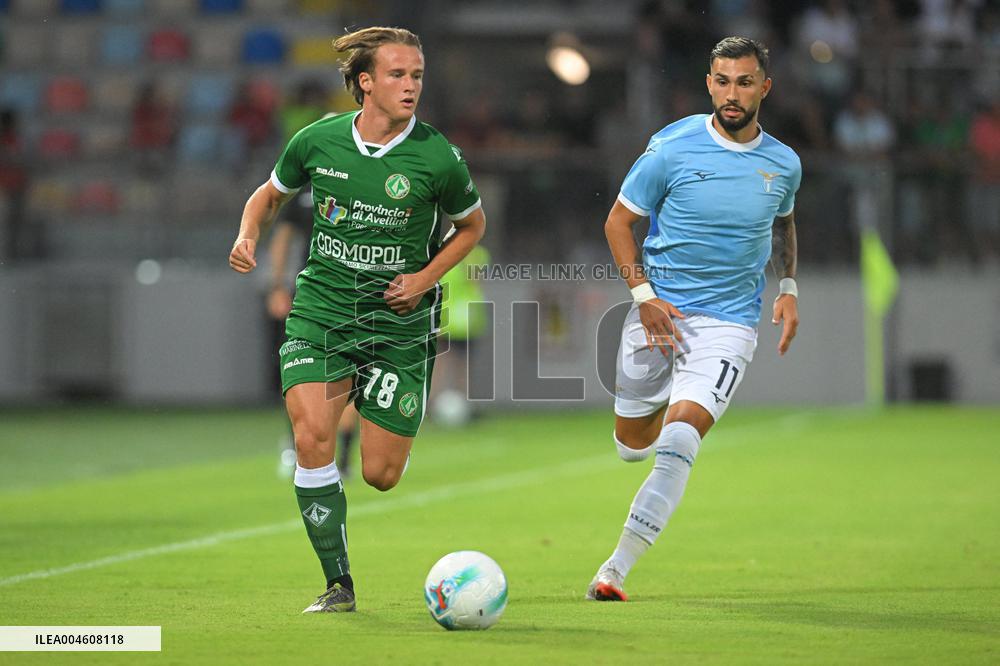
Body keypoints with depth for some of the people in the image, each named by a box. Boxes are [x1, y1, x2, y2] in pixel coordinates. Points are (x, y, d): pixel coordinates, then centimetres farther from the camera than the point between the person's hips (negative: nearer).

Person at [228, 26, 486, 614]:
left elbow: (473, 224, 8)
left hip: (399, 323, -1)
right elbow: (271, 194, 14)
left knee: (381, 475, 1)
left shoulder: (438, 158, -11)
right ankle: (339, 586, -5)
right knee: (312, 439, -19)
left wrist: (426, 277, -6)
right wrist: (248, 235, -6)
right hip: (321, 308, 1)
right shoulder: (318, 141, -6)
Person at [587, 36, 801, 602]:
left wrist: (788, 288, 11)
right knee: (633, 446, 12)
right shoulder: (672, 148, -7)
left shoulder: (783, 164, 2)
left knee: (678, 445, -20)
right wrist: (644, 295, -10)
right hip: (657, 311, 1)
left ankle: (616, 569, -21)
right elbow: (618, 221, 1)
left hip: (729, 321, 0)